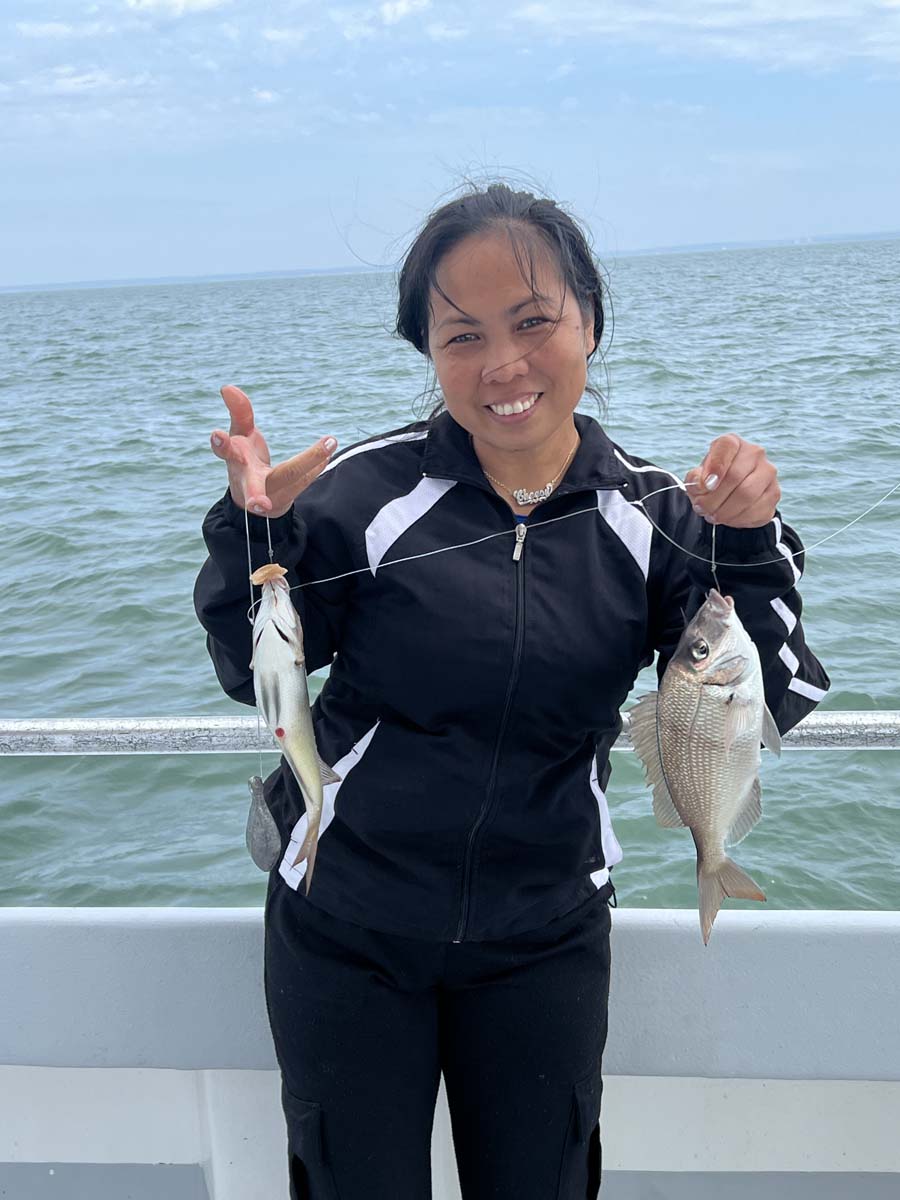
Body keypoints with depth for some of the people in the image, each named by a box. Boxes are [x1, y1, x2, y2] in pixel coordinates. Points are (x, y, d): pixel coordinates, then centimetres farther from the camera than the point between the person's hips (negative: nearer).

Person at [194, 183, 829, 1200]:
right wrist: (255, 531, -24)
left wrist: (749, 548, -22)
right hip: (344, 935, -1)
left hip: (545, 944, 2)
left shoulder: (654, 515, -7)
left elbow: (757, 710, -8)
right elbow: (255, 677, -8)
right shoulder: (364, 491, -14)